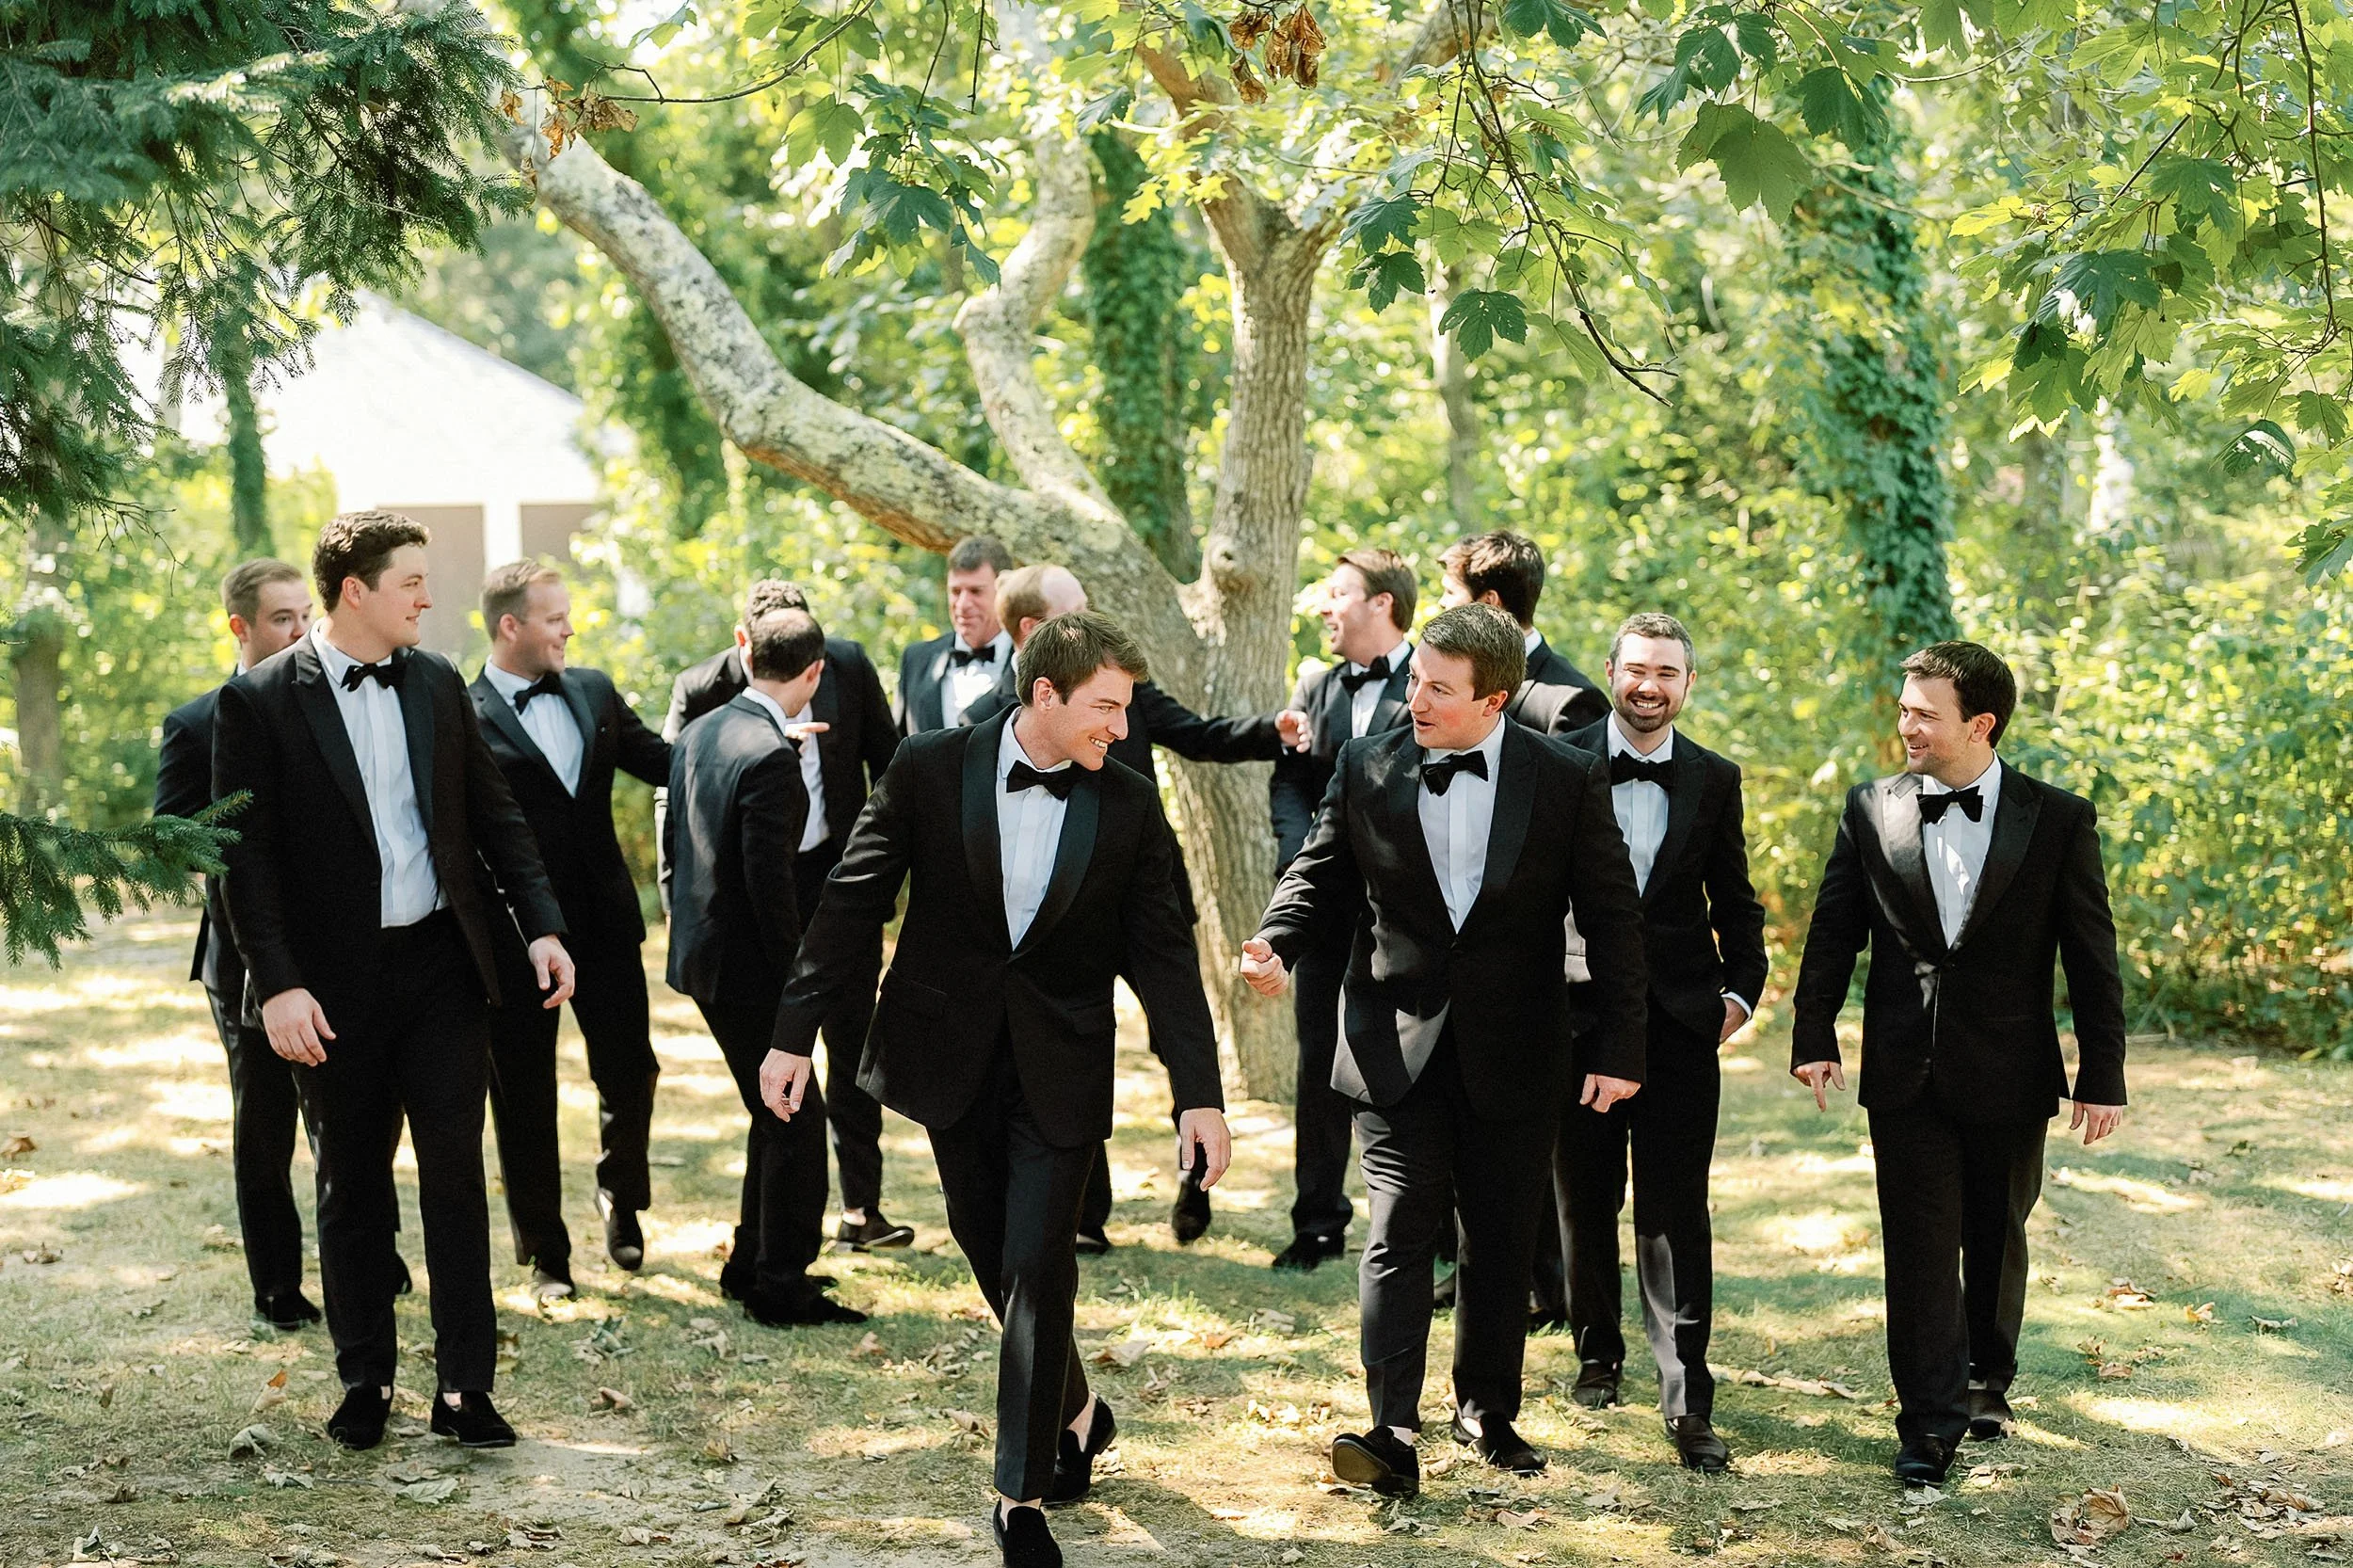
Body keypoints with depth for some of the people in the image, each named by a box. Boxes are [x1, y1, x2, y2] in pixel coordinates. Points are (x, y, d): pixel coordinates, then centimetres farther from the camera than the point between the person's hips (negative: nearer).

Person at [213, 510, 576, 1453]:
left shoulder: (437, 685, 6)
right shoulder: (260, 701, -7)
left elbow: (494, 815, 11)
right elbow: (245, 855, -9)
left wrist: (540, 926, 2)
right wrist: (277, 985, -16)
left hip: (441, 963, 3)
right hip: (338, 981, -2)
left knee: (455, 1170, 0)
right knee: (353, 1185, 10)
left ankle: (465, 1385, 6)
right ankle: (365, 1381, 23)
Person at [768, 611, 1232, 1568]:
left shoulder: (1129, 807, -5)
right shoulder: (930, 771, -8)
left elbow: (1163, 956, -3)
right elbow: (853, 905, -4)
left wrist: (1199, 1094, -10)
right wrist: (794, 1033, -7)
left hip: (1061, 1068, -1)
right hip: (953, 1055, 1)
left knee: (1037, 1268, -5)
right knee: (995, 1258, 13)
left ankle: (1023, 1491, 5)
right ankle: (1074, 1408, 39)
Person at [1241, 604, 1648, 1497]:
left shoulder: (1568, 780, -5)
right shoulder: (1367, 768, -1)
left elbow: (1613, 920, -1)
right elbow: (1320, 872, 10)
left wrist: (1618, 1048, -4)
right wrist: (1276, 940, -10)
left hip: (1514, 1055, 0)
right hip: (1398, 1045, 0)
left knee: (1501, 1240, 10)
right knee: (1400, 1230, -9)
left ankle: (1487, 1409, 28)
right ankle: (1392, 1433, -14)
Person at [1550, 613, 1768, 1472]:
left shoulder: (1715, 779, 6)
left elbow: (1734, 900, 12)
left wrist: (1741, 988, 2)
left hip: (1680, 1020, 0)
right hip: (1576, 1014, 0)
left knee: (1676, 1214, -5)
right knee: (1585, 1202, 12)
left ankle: (1688, 1401, -5)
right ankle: (1597, 1353, 32)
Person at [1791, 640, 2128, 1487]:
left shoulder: (2059, 820, -5)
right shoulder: (1871, 810, 0)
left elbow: (2092, 957, -3)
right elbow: (1832, 932, 5)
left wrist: (2102, 1076, -4)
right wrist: (1814, 1037, -1)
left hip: (2009, 1075, 0)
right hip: (1906, 1073, 0)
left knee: (1997, 1239, 15)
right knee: (1919, 1246, -1)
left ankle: (1987, 1380, 37)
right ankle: (1929, 1422, 5)